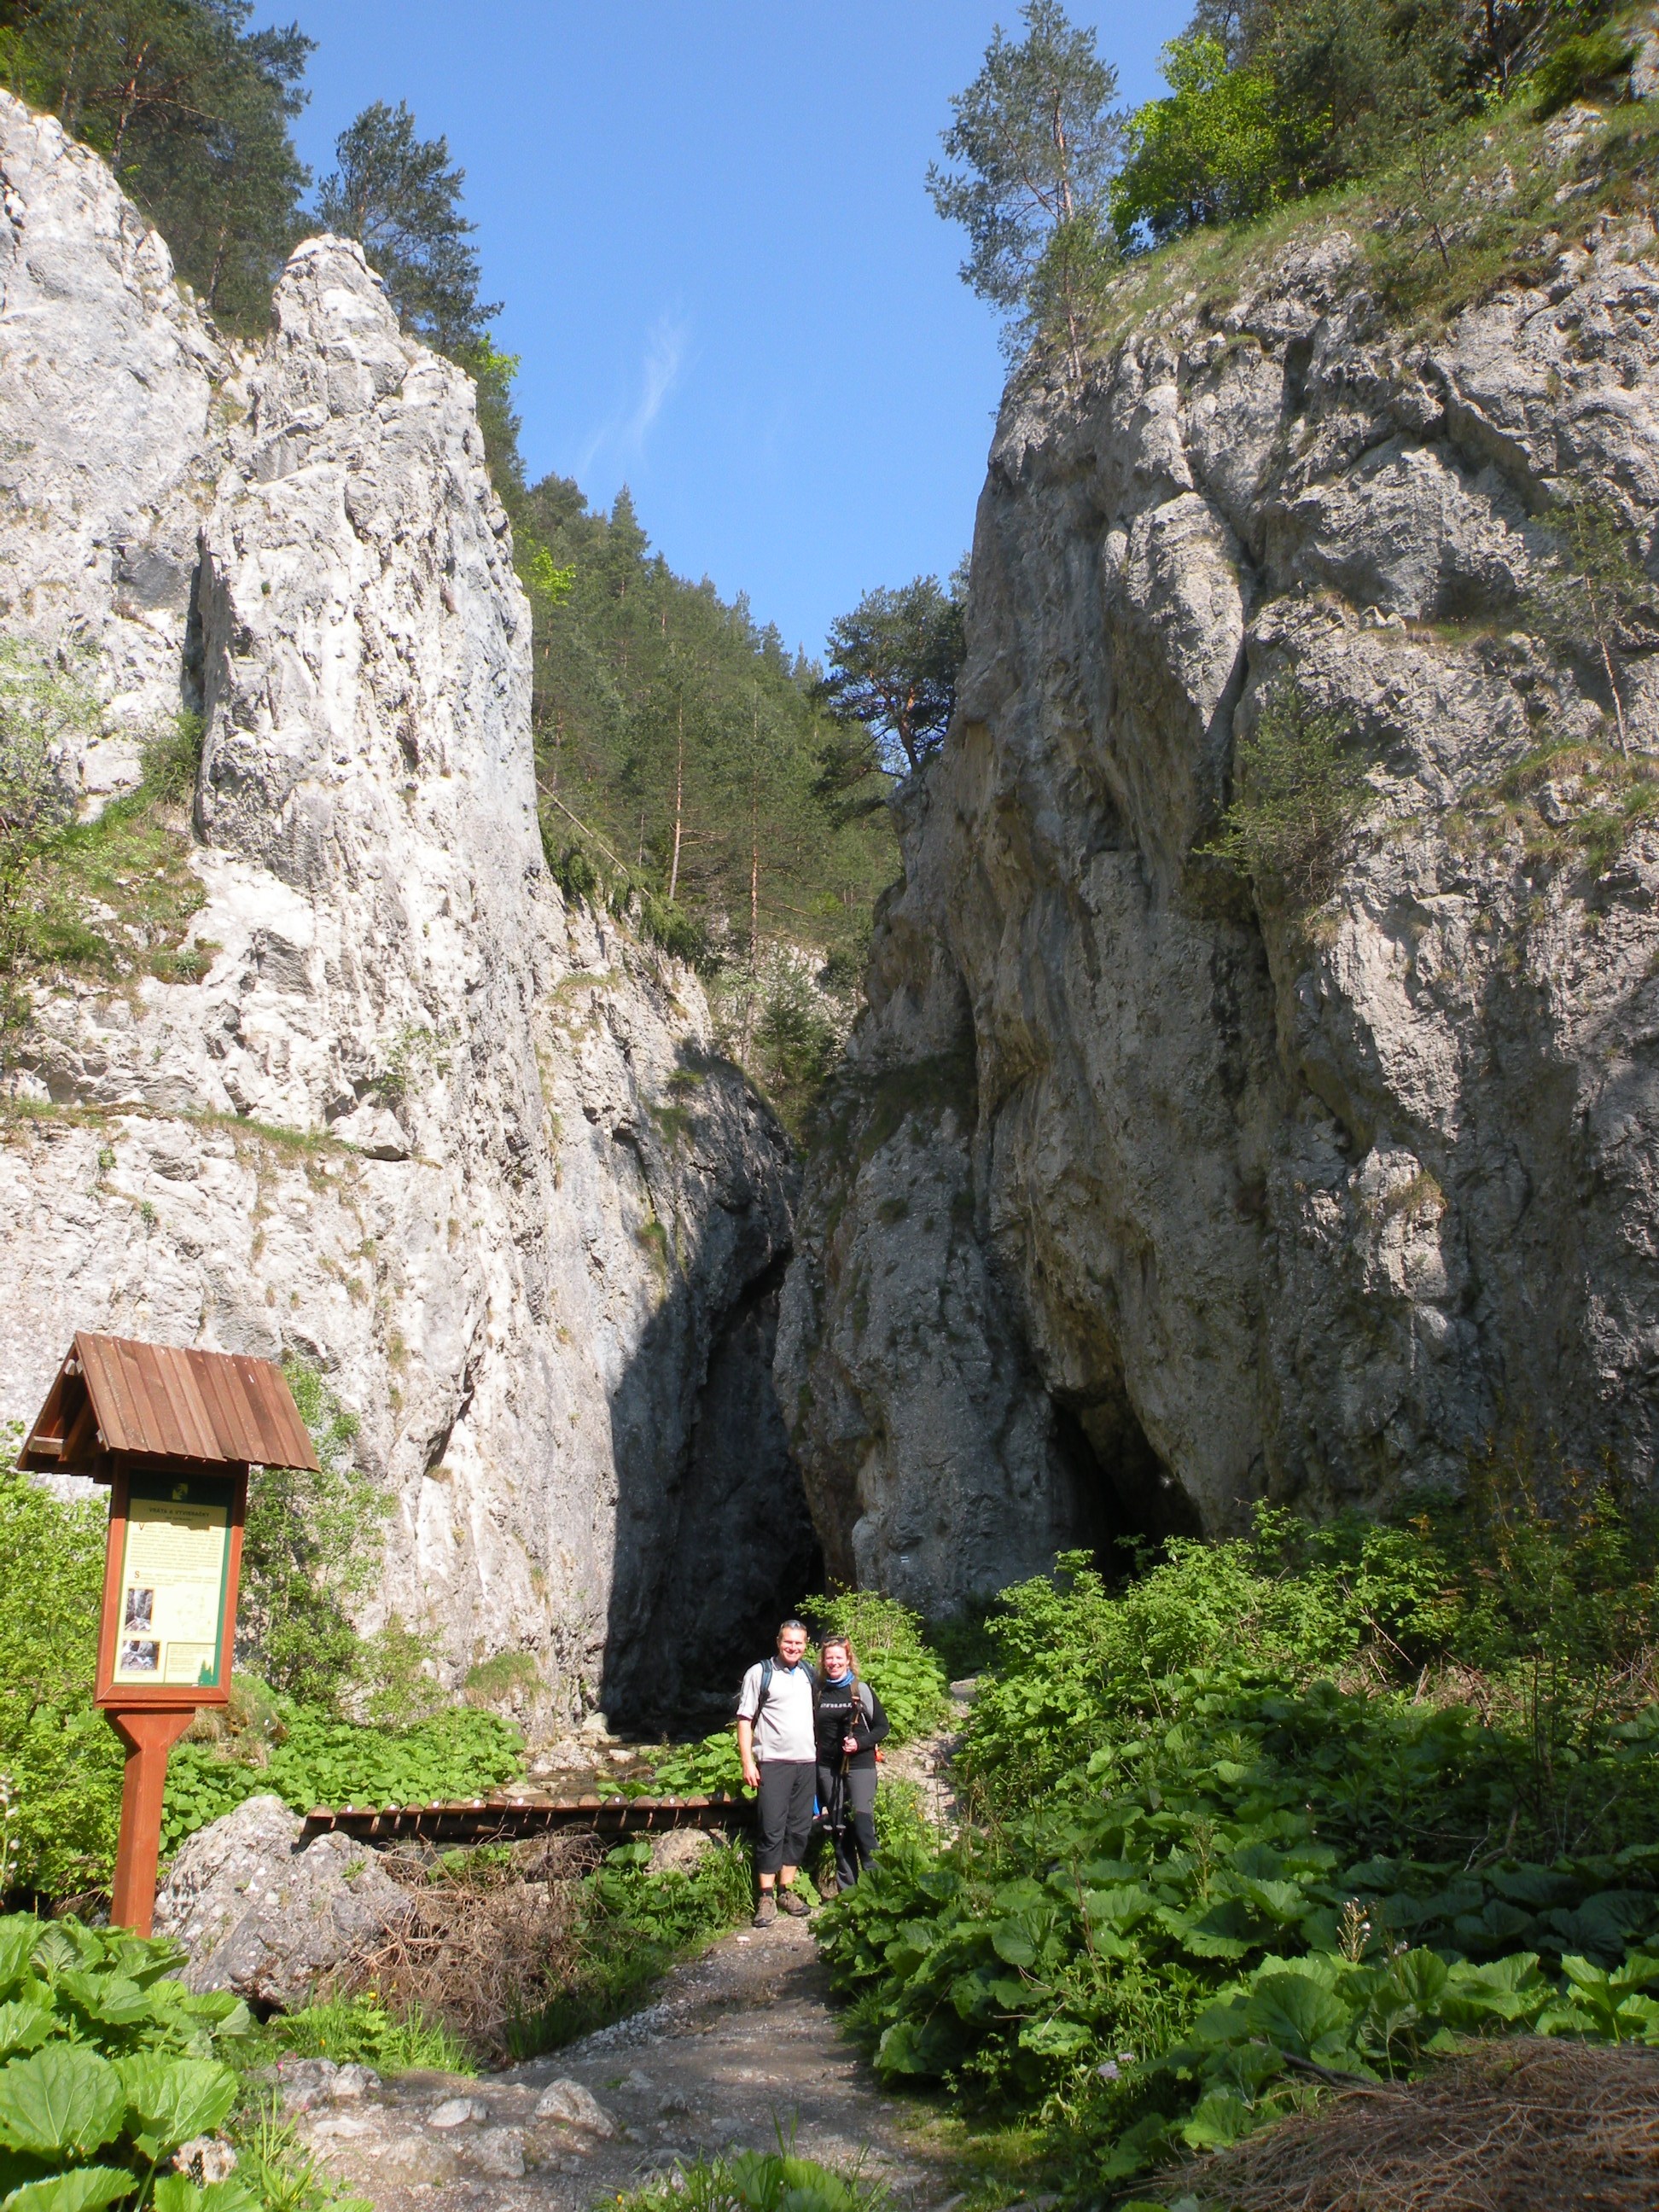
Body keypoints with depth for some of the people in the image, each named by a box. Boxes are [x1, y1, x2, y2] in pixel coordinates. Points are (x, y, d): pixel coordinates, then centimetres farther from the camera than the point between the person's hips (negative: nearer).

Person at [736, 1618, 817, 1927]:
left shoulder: (808, 1674, 12)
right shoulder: (760, 1673, -3)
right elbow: (744, 1720, -4)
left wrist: (821, 1751, 11)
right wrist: (747, 1762, -11)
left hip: (807, 1762, 5)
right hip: (773, 1762, -5)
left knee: (799, 1830, 8)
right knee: (772, 1831, -5)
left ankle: (787, 1889, 18)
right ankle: (766, 1897, 1)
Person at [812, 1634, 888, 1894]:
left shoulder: (862, 1690, -1)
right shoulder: (817, 1692, 8)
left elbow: (882, 1726, 1)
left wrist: (860, 1743, -13)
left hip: (860, 1766, -3)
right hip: (828, 1768, 3)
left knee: (862, 1824, -10)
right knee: (838, 1828, 7)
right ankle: (846, 1887, 15)